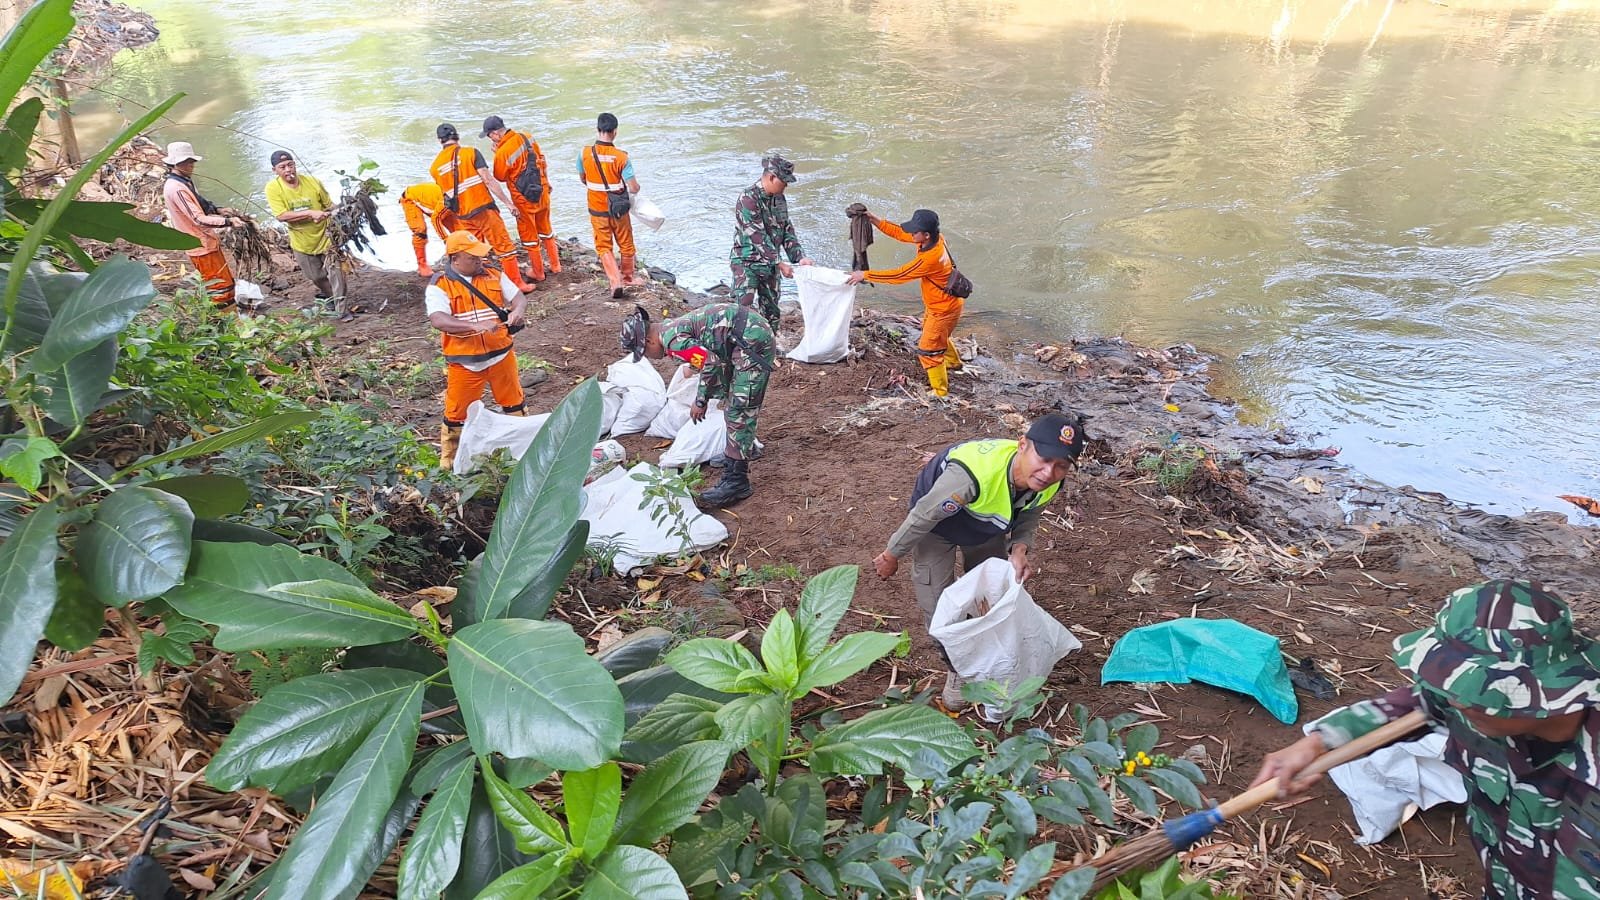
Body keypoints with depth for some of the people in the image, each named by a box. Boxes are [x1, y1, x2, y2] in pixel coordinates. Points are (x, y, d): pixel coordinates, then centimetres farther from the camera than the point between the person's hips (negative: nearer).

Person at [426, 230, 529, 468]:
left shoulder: (494, 275, 3)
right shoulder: (439, 286, -11)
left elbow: (519, 296, 3)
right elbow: (438, 320, -24)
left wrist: (518, 310, -22)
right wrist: (475, 325, -36)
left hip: (501, 355, 3)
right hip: (464, 362, -3)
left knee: (514, 403, 18)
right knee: (457, 413, 9)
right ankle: (449, 458, 29)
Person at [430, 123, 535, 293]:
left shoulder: (435, 167, 5)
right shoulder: (470, 152, -6)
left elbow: (444, 194, 10)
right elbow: (488, 180, -12)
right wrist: (508, 202, -8)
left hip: (462, 217, 4)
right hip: (484, 209, -4)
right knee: (505, 246, 4)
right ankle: (517, 284, 6)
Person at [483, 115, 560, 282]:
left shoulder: (502, 152, -23)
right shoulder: (527, 137, -4)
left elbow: (500, 178, -7)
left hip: (524, 199, -6)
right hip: (542, 192, 6)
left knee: (529, 236, 11)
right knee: (545, 230, 22)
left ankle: (538, 273, 20)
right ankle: (555, 266, 31)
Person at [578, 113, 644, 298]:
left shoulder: (585, 154, -12)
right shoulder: (621, 157, -20)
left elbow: (583, 180, 4)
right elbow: (633, 188, -20)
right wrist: (636, 186, 3)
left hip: (597, 210, 1)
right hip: (618, 210, -1)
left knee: (604, 247, 14)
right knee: (626, 244, 20)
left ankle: (615, 280, -2)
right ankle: (628, 275, 38)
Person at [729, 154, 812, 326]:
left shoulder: (779, 199, 6)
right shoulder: (748, 198, -18)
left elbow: (787, 231, 9)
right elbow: (758, 237, -22)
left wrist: (800, 257, -5)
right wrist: (780, 264, -23)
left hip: (770, 264, 7)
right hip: (747, 263, -7)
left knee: (771, 312, 10)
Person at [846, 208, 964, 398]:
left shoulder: (929, 258, -38)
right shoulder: (933, 238, -12)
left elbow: (897, 275, -31)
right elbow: (899, 233, -3)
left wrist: (865, 275, -24)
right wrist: (875, 220, -13)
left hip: (944, 309, -10)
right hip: (937, 303, 10)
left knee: (928, 350, 3)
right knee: (935, 335, 34)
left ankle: (940, 391, 18)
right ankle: (953, 363, 59)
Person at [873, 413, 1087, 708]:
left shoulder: (1050, 484, -28)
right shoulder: (973, 473, -49)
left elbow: (1028, 516, -5)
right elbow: (923, 517, -33)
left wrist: (1019, 549, -27)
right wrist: (892, 556, -16)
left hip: (988, 529, 5)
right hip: (936, 526, -5)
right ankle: (958, 670, 27)